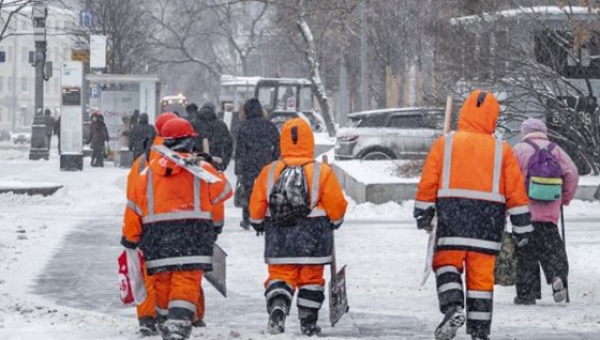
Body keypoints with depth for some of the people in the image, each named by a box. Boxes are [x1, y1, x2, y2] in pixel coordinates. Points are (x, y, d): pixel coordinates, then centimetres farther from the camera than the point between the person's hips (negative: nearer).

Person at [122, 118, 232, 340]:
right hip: (192, 237, -3)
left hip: (157, 236, 3)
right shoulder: (201, 169, 1)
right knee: (186, 285, -8)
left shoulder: (148, 172, 8)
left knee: (162, 286, 15)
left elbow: (134, 208, 11)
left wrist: (130, 239, 22)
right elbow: (223, 192, 16)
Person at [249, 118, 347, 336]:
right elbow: (337, 205, -4)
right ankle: (308, 323, 17)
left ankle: (276, 310, -20)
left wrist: (258, 224, 22)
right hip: (313, 237, -1)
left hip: (279, 237, 1)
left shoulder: (269, 172, -4)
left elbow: (256, 206, 3)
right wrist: (335, 222, 17)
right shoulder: (322, 172, -9)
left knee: (279, 276, 6)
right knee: (311, 278, 12)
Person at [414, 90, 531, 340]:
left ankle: (453, 307, -17)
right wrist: (522, 226, 9)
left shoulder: (445, 144, 3)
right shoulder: (502, 150, 5)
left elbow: (428, 182, 3)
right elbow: (516, 191, 4)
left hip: (452, 214, -1)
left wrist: (423, 214, 14)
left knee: (446, 263, 9)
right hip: (489, 217, 1)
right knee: (482, 274, 4)